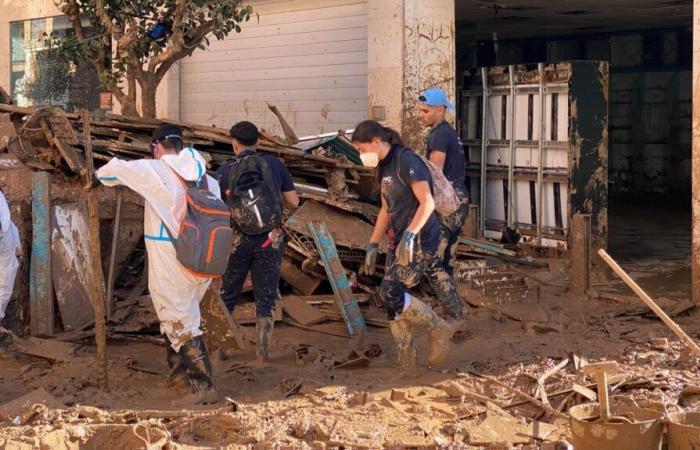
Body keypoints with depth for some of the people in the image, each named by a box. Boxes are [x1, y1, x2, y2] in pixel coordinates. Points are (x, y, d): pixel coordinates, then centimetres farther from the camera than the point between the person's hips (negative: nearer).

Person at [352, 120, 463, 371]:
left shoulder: (406, 161, -16)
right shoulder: (385, 167, 13)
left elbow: (427, 203, -23)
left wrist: (409, 235, -31)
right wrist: (372, 245, 17)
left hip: (420, 240, -9)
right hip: (401, 241, 9)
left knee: (390, 292, -15)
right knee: (394, 297, 6)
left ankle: (438, 329, 4)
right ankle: (406, 363, 13)